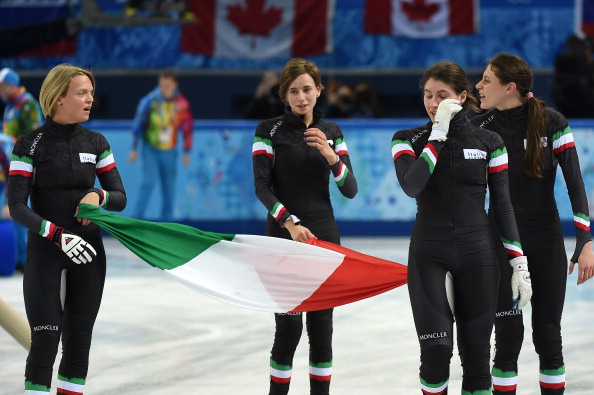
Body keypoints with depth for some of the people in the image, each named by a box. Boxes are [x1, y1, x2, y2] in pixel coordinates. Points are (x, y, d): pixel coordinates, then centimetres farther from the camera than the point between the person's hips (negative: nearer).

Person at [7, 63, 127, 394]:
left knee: (79, 338, 5)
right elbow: (17, 207, -13)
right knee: (46, 338, -11)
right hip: (44, 250, -4)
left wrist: (98, 196, -17)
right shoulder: (30, 145, -8)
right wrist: (57, 235, -26)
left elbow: (120, 198, 6)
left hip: (88, 251, 4)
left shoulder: (96, 143, 4)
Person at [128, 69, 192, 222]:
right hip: (150, 149, -2)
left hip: (170, 152, 2)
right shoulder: (150, 100, -9)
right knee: (148, 181, -14)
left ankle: (166, 221, 13)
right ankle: (137, 218, -10)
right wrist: (134, 149, -2)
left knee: (169, 187, 4)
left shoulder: (182, 103, -3)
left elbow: (187, 128, 6)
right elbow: (138, 124, -3)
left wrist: (186, 152, 7)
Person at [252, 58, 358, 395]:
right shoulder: (269, 130, -2)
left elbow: (350, 190, 2)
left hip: (324, 238, 3)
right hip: (283, 236, -3)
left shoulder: (332, 132, 8)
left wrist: (330, 155, -15)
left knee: (321, 324, 2)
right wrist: (290, 223, -21)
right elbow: (262, 186, -9)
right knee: (290, 324, -9)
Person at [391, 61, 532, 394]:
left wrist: (520, 265, -1)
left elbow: (503, 205, 5)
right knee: (436, 350, -11)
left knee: (477, 352, 1)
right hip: (429, 254, -1)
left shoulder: (489, 142, 3)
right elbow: (411, 186, -19)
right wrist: (438, 133, -17)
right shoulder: (408, 140, 1)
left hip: (478, 254, 1)